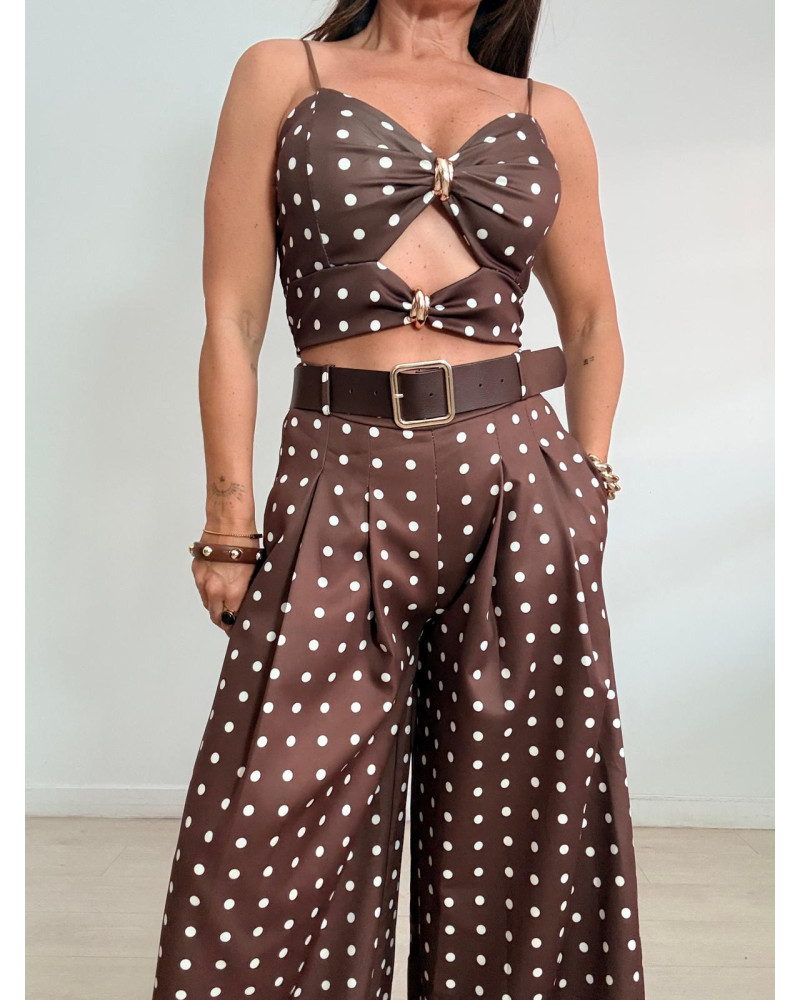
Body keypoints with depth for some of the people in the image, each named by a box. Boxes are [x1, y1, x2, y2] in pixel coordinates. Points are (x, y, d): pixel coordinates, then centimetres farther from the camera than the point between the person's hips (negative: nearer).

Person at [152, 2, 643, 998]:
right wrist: (228, 526, -3)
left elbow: (591, 322, 22)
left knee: (513, 830, 11)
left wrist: (591, 483, 12)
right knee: (277, 839, 3)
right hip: (339, 483, -1)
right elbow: (233, 318, 1)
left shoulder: (547, 114, 14)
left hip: (517, 477, 2)